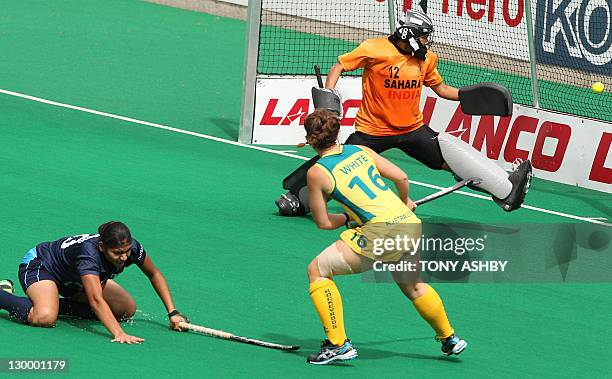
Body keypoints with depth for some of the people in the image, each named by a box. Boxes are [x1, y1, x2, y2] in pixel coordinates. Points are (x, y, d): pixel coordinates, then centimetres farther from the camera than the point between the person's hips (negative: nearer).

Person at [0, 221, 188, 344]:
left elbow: (154, 275, -4)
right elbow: (97, 300, -53)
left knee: (128, 310, 1)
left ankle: (60, 305, 10)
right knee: (45, 318, -37)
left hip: (73, 282, 8)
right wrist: (119, 334, -64)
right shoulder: (89, 253, -43)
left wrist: (172, 313, -10)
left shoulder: (131, 248, -23)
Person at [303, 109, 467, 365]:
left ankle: (338, 344, 0)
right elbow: (401, 177, 15)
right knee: (413, 286, 32)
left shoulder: (317, 173, -1)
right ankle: (449, 339, 47)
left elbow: (322, 222, 4)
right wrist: (405, 202, 35)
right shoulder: (361, 151, 13)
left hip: (381, 232, -6)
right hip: (410, 223, 6)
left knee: (317, 270, 7)